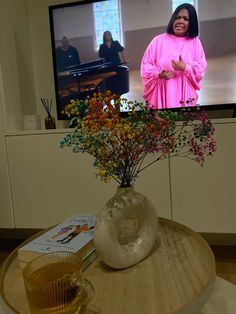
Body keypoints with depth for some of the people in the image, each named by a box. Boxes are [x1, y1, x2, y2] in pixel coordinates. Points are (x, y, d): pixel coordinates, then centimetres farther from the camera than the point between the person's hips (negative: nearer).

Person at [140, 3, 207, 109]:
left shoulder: (195, 42, 7)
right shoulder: (159, 40, 2)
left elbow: (201, 68, 4)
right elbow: (146, 65, 2)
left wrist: (185, 68, -16)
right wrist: (158, 74, -17)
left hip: (185, 96, 2)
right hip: (161, 95, -1)